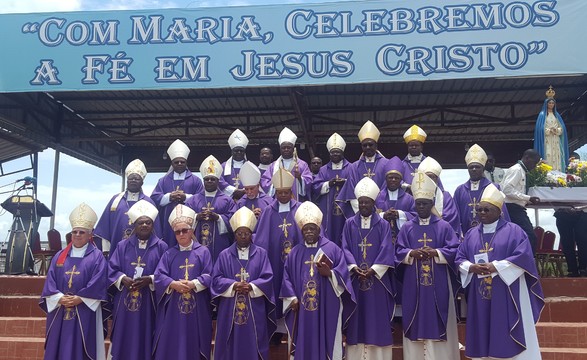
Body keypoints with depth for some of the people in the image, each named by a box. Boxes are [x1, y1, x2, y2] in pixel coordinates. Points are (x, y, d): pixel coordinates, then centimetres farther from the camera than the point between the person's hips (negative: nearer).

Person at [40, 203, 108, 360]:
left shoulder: (97, 257, 0)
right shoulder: (60, 256, 13)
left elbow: (98, 284, -10)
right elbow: (50, 282, 5)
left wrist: (79, 299, -16)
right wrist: (59, 298, -11)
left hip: (85, 313, -4)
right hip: (59, 311, 4)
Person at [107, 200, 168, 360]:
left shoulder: (161, 247, 2)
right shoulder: (122, 246, 9)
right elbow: (111, 269, 4)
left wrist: (150, 280, -18)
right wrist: (122, 279, -14)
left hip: (149, 304, -2)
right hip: (124, 302, 2)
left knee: (145, 341, 2)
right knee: (123, 341, 5)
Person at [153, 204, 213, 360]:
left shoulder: (203, 251, 2)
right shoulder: (169, 254, 8)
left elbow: (208, 276, -5)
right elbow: (159, 276, -2)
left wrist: (193, 284, -20)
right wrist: (173, 284, -19)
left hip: (197, 306, -1)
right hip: (173, 306, 2)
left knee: (194, 342, 5)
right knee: (171, 343, 4)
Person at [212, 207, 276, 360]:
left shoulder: (261, 254, 5)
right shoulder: (225, 255, 7)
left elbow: (267, 278, -3)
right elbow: (216, 279, 0)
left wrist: (251, 287, -18)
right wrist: (233, 285, -16)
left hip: (255, 309, 0)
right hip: (229, 308, 1)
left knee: (253, 345, 4)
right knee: (230, 345, 4)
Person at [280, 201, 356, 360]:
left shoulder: (332, 249, 1)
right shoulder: (295, 253, 9)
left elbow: (343, 274, -3)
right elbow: (287, 277, 8)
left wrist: (329, 273, -21)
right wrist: (292, 298, -3)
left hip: (327, 307, -2)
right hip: (301, 307, 2)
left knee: (325, 339, 2)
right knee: (305, 342, 6)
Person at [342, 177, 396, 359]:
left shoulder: (383, 225, 3)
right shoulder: (349, 224, 7)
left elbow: (387, 250, -6)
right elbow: (345, 249, 0)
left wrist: (373, 270, -16)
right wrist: (354, 268, -15)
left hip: (377, 279, -1)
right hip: (355, 279, 1)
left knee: (377, 318, 2)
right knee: (357, 318, 4)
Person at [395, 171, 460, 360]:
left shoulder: (444, 227, 3)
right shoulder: (407, 228, 7)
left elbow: (454, 250, -3)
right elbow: (399, 251, 3)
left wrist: (435, 252, -18)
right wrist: (412, 253, -16)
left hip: (438, 284, -1)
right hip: (413, 284, 1)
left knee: (437, 321, 2)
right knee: (416, 321, 5)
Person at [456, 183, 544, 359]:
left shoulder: (513, 231, -1)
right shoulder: (471, 234, 13)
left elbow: (523, 256, -11)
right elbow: (460, 258, 11)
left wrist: (496, 267, -18)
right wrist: (471, 267, -11)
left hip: (506, 295, -4)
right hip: (480, 297, 4)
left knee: (508, 339, -1)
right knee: (482, 339, 7)